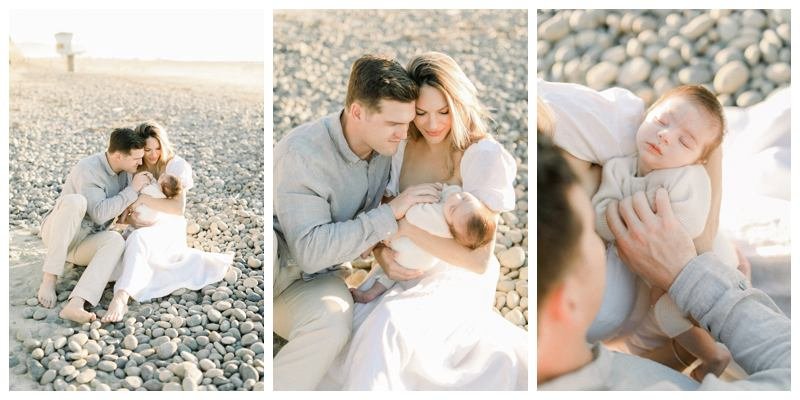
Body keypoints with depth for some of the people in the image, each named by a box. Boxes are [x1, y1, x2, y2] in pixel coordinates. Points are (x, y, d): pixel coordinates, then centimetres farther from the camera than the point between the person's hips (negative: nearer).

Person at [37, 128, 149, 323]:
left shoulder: (125, 171, 2)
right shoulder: (87, 170, -21)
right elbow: (99, 214, -28)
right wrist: (132, 190, -23)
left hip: (83, 245, 5)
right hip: (58, 235, -5)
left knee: (116, 240, -30)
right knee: (75, 201, -37)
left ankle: (75, 305, -48)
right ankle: (49, 279, -31)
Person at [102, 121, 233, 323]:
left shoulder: (176, 165, -3)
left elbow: (178, 208, -13)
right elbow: (124, 214, 11)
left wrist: (144, 199, -21)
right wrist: (129, 216, -14)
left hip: (168, 228, -5)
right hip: (143, 229, 5)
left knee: (137, 238, -39)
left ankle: (121, 297, -51)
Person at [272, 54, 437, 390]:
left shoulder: (383, 148, -2)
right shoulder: (302, 151, -23)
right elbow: (311, 251, -28)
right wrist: (390, 213, -27)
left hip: (311, 281, 4)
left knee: (334, 319, -33)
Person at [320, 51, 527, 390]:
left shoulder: (483, 157, -14)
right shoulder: (402, 147, 1)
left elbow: (479, 261, -16)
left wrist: (407, 229, -24)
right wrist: (382, 255, -15)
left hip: (457, 283, -5)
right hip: (406, 276, 6)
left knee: (387, 327, -34)